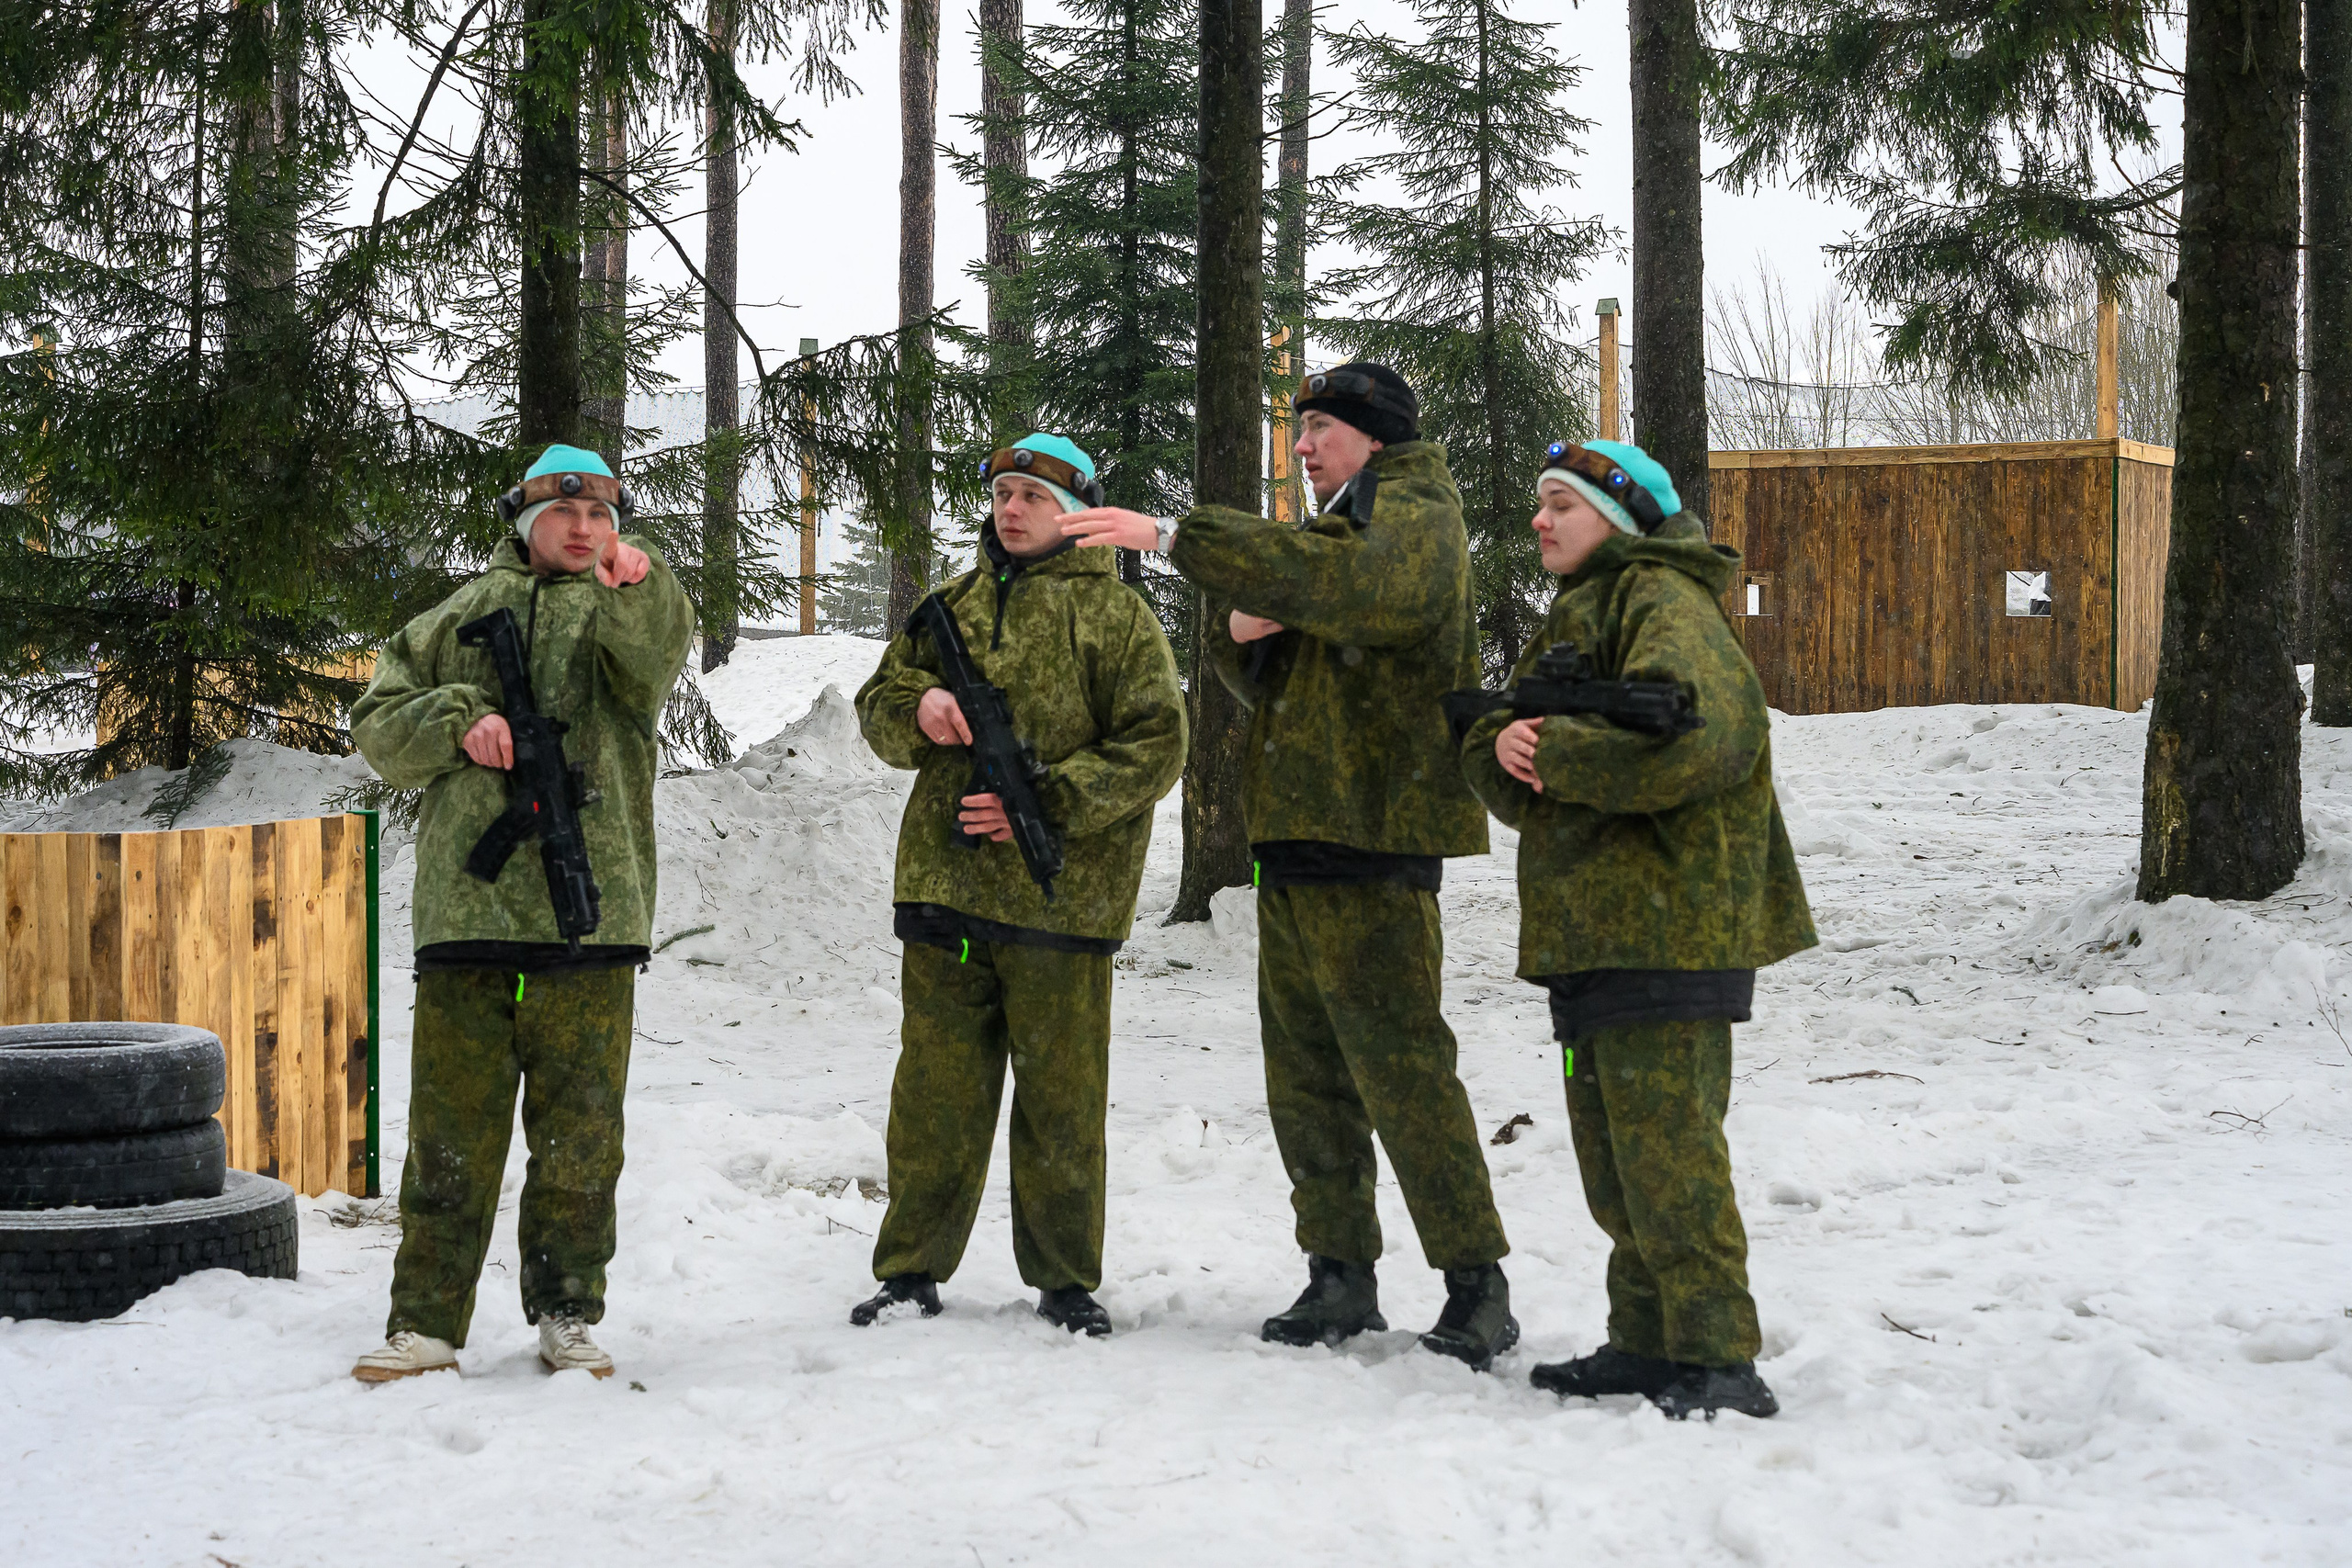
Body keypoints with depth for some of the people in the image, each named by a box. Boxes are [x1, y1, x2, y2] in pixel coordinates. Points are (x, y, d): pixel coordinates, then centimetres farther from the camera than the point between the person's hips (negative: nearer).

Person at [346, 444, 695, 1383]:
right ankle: (426, 1322, 8)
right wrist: (456, 719, -5)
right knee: (452, 1129, 2)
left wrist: (635, 584, -35)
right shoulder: (459, 619, 18)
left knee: (579, 1129, 4)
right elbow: (378, 726, 14)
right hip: (464, 911, 1)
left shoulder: (631, 610, 11)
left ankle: (567, 1314, 16)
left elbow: (659, 645, -14)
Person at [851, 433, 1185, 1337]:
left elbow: (1155, 746, -6)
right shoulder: (953, 608, 15)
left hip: (1060, 891, -4)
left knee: (1061, 1095, 4)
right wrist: (917, 708, -5)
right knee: (936, 1089, 8)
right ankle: (912, 1269, 17)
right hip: (945, 882, 4)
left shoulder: (1114, 614, 0)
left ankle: (1065, 1279, 16)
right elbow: (878, 709, 19)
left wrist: (1044, 802, -15)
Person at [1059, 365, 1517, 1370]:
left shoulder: (1414, 521, -5)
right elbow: (1267, 684, 26)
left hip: (1370, 849, -10)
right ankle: (1342, 1277, 18)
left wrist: (1175, 536, -33)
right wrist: (1242, 634, 1)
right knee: (1306, 1076, 10)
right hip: (1294, 842, 10)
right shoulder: (1338, 531, 25)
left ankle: (1478, 1288, -4)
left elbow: (1345, 581, -30)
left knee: (1401, 1071, -10)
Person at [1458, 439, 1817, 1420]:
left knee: (1665, 1149, -12)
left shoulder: (1664, 603, -8)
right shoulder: (1574, 618, 23)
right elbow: (1492, 748, 18)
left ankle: (1718, 1360, -8)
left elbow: (1694, 730, -26)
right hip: (1590, 927, 10)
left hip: (1666, 925, -10)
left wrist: (1558, 755, -15)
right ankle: (1648, 1345, 22)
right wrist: (1505, 747, -6)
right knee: (1612, 1154, 13)